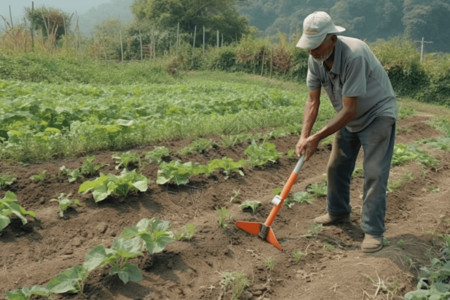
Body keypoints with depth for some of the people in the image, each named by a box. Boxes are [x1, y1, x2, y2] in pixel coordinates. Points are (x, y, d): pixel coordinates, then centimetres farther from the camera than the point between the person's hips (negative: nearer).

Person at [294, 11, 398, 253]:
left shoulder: (354, 55, -35)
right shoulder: (315, 60, -13)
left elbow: (349, 110, -33)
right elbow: (313, 102, -9)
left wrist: (318, 137, -30)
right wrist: (304, 136, -21)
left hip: (377, 114, -7)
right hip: (349, 117, 7)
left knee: (374, 173, -10)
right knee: (336, 167, 12)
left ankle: (373, 231, 1)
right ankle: (338, 212, 32)